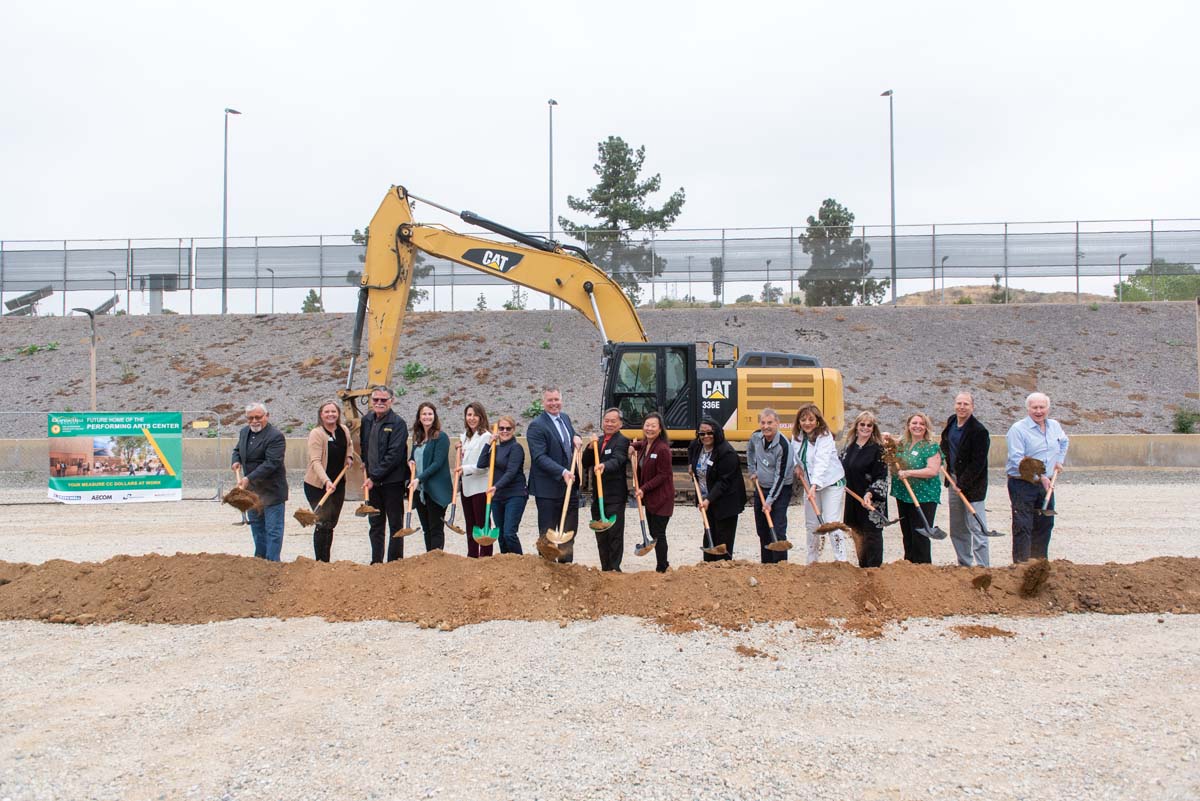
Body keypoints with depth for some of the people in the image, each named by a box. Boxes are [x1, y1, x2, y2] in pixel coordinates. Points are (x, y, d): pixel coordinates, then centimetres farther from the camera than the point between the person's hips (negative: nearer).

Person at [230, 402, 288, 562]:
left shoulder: (276, 436, -17)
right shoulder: (244, 432, 9)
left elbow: (271, 463, -24)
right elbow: (237, 449, 27)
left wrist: (249, 478, -30)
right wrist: (236, 461, 4)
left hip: (271, 490, -8)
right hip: (251, 489, 8)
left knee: (273, 529, -5)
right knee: (256, 527, 18)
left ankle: (272, 562, -2)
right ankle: (260, 559, 29)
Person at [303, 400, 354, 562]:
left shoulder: (344, 430, 4)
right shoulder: (316, 434, -15)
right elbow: (315, 461, -24)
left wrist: (349, 457, 7)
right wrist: (326, 481, -37)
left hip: (338, 484, 6)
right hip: (317, 485, -6)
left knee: (331, 524, 11)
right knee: (323, 523, -9)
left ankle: (326, 561, 19)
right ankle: (320, 561, -2)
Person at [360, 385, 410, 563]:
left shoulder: (398, 423, -12)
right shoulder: (367, 420, 8)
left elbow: (394, 455, -18)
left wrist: (374, 477, -18)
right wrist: (365, 462, 12)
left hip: (392, 481, -6)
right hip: (372, 482, 6)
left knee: (395, 524, 3)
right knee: (375, 524, 13)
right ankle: (376, 561, 21)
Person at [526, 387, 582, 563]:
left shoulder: (565, 418, 11)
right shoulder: (537, 426, -14)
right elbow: (540, 457, -20)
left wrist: (576, 437, 5)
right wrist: (562, 472, -30)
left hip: (570, 485, 7)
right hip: (548, 488, -7)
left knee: (569, 530, 14)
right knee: (547, 533, 2)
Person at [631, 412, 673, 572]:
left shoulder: (662, 449, -20)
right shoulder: (644, 445, 7)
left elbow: (663, 475, -20)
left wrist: (644, 488, -21)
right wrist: (633, 446, 12)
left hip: (661, 498, -9)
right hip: (649, 497, 9)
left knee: (659, 534, -3)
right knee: (653, 533, 17)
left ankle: (661, 569, 7)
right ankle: (663, 564, 31)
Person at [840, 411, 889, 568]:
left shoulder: (878, 449, -10)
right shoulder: (848, 446, 9)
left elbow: (881, 477, -15)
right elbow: (842, 469, 23)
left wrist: (871, 493, -25)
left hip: (872, 501, -6)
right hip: (853, 499, 6)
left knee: (872, 534, -2)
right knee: (858, 533, 13)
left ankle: (874, 568, 4)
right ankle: (862, 566, 24)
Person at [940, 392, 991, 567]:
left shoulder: (979, 431, -17)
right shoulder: (951, 422, 7)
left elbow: (978, 463, -18)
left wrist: (963, 483, -18)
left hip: (972, 485, -8)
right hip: (954, 480, 8)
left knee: (976, 528, -8)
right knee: (957, 529, 13)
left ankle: (982, 567, -5)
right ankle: (964, 565, 23)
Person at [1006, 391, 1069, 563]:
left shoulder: (1054, 426, 9)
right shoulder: (1018, 429, -13)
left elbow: (1064, 442, 33)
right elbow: (1017, 460, -19)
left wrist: (1059, 460, 18)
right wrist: (1039, 477, -22)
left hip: (1046, 484, 7)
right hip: (1022, 485, -7)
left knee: (1045, 526, 12)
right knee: (1022, 527, -8)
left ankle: (1040, 561, 24)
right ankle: (1021, 564, -6)